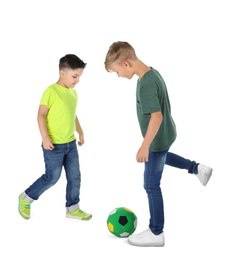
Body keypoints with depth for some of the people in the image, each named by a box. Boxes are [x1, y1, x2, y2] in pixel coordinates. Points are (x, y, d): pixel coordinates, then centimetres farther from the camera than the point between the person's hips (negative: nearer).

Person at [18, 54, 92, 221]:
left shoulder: (73, 93, 8)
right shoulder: (51, 91, -15)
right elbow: (41, 115, -15)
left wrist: (80, 132, 23)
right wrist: (45, 137, -21)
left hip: (71, 143, 7)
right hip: (54, 145, -7)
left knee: (75, 177, 10)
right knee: (52, 177, 1)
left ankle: (73, 208, 25)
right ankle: (26, 198, 23)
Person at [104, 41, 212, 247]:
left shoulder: (145, 84, -30)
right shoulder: (152, 72, 0)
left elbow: (157, 116, -34)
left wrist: (145, 146, -30)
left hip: (157, 139, -10)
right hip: (166, 134, 10)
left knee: (151, 185, 2)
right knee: (159, 157, 39)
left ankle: (156, 233, 15)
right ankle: (197, 168, 43)